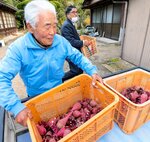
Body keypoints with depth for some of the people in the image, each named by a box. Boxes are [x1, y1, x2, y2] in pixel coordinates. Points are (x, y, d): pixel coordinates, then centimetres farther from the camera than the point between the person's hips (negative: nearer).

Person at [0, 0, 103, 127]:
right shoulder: (18, 48, -26)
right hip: (36, 98, -2)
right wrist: (16, 107, -39)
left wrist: (92, 71, -20)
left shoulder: (61, 41, -15)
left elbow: (78, 57, -7)